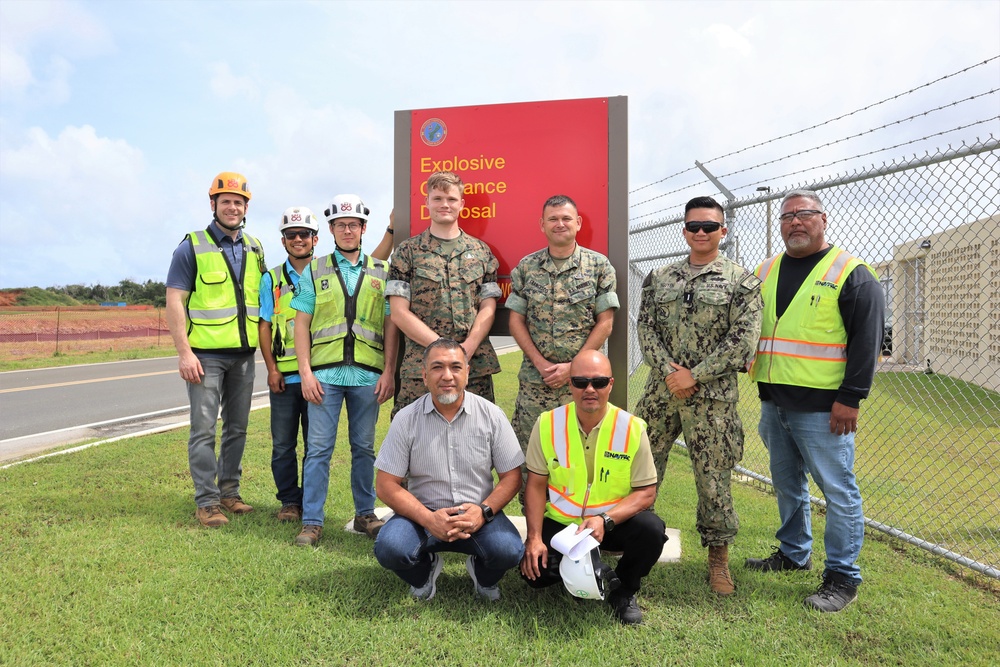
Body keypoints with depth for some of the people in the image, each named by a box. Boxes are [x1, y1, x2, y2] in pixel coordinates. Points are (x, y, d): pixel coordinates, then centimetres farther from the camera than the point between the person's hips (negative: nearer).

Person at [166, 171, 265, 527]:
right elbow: (174, 301, -8)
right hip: (206, 354, -5)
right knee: (204, 429, -3)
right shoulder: (192, 247, -3)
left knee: (237, 428, 12)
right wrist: (184, 352, -16)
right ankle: (206, 502, 5)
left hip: (244, 354, 5)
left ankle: (229, 492, 24)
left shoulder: (255, 249, 12)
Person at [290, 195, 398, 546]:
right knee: (319, 448, 0)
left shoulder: (382, 272, 10)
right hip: (325, 373, -1)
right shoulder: (314, 271, 9)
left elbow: (390, 325, 7)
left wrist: (389, 372, -1)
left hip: (368, 375, 1)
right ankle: (312, 521, 9)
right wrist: (306, 372, -4)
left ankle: (365, 514, 22)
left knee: (364, 447, 10)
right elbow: (301, 323, 5)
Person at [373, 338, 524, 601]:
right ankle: (425, 568, 10)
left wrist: (484, 511, -17)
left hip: (479, 513, 0)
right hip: (423, 513, 0)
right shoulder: (406, 419, -5)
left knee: (508, 550, -28)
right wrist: (428, 519, -19)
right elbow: (386, 485, -5)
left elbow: (511, 476, 0)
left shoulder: (491, 415, -3)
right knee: (389, 548, -28)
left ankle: (484, 578, 11)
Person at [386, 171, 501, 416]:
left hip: (476, 366, 2)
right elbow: (399, 313, -2)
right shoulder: (408, 251, 5)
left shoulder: (481, 251, 11)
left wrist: (466, 350, -10)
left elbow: (488, 308, 7)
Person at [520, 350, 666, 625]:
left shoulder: (632, 428, -14)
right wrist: (534, 537, -13)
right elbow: (536, 484, -3)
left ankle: (624, 591, 3)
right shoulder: (548, 424, -10)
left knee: (651, 530, -29)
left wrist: (605, 520, -27)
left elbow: (646, 492, -11)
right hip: (560, 521, 1)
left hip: (614, 522, 0)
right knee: (536, 572, -21)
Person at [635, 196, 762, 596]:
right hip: (660, 391, 4)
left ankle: (718, 558, 21)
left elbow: (743, 341, -8)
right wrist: (668, 369, -10)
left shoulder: (741, 281, 0)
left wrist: (694, 375, -13)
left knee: (713, 478, 4)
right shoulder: (660, 278, 11)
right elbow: (645, 328, 5)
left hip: (712, 397, -3)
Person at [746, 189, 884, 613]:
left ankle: (842, 577, 11)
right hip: (773, 402, 6)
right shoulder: (765, 272, 12)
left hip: (822, 407, -6)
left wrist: (851, 398, -15)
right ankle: (793, 554, 34)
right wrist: (749, 370, 11)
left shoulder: (851, 274, -5)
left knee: (838, 490, 0)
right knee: (787, 483, 18)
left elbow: (867, 340, -10)